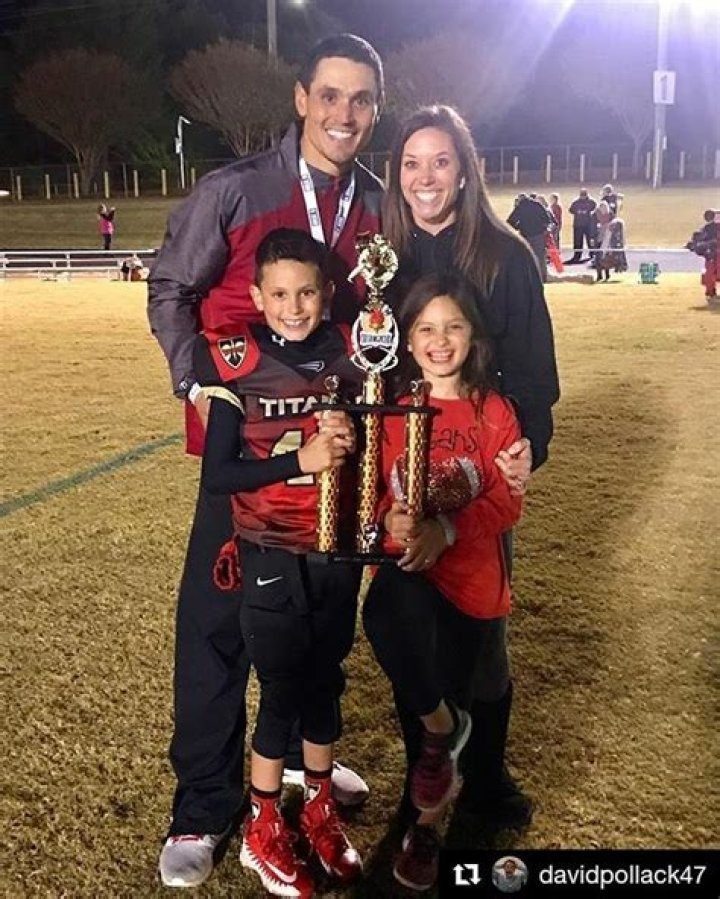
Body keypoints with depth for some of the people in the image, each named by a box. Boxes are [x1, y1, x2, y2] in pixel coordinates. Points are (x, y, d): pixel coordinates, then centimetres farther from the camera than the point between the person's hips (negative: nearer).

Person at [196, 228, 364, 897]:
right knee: (282, 688, 5)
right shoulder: (238, 364, -11)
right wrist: (300, 459, -24)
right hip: (271, 555, -3)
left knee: (324, 680, 15)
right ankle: (263, 830, 27)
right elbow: (216, 476, -15)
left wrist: (349, 442, -12)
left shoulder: (348, 354, -2)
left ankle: (319, 805, 37)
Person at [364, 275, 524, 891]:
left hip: (470, 574, 0)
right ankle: (442, 728, -3)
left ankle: (426, 825, 34)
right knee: (388, 613, -33)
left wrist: (445, 530, -21)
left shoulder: (492, 410, -2)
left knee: (452, 693, 6)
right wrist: (391, 520, -17)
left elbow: (506, 502, -5)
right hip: (407, 569, 1)